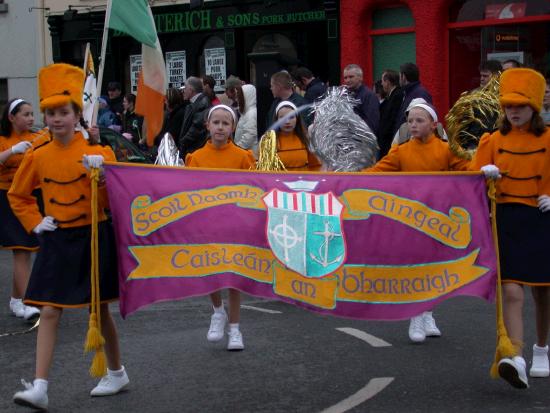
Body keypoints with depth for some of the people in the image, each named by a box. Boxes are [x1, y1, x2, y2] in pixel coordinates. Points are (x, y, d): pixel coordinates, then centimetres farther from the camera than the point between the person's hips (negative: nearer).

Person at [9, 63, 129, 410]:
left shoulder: (98, 153, -7)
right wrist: (34, 223, 4)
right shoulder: (37, 157, 2)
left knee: (100, 310, 9)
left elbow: (113, 201, -9)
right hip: (56, 242, 3)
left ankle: (117, 373, 29)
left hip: (92, 239, -2)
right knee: (49, 312, -4)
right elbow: (17, 196, 17)